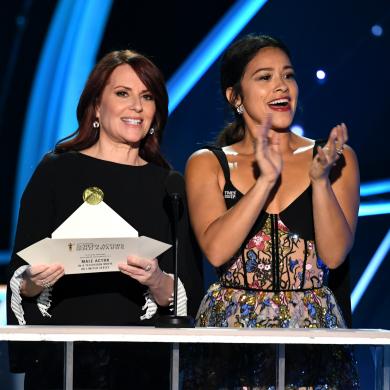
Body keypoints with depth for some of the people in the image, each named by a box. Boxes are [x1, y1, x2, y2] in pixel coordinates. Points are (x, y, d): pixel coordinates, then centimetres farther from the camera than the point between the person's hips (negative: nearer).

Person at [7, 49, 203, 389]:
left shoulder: (170, 185, 7)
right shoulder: (57, 171, 2)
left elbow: (190, 295, 3)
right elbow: (20, 282, 1)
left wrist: (157, 282, -17)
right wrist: (35, 282, -20)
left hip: (143, 360, 2)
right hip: (62, 357, -2)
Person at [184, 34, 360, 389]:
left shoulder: (335, 158, 6)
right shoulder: (207, 164, 4)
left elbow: (334, 253, -5)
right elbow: (216, 250, -11)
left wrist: (320, 179, -16)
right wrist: (266, 180, -18)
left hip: (314, 330, 1)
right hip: (232, 330, -1)